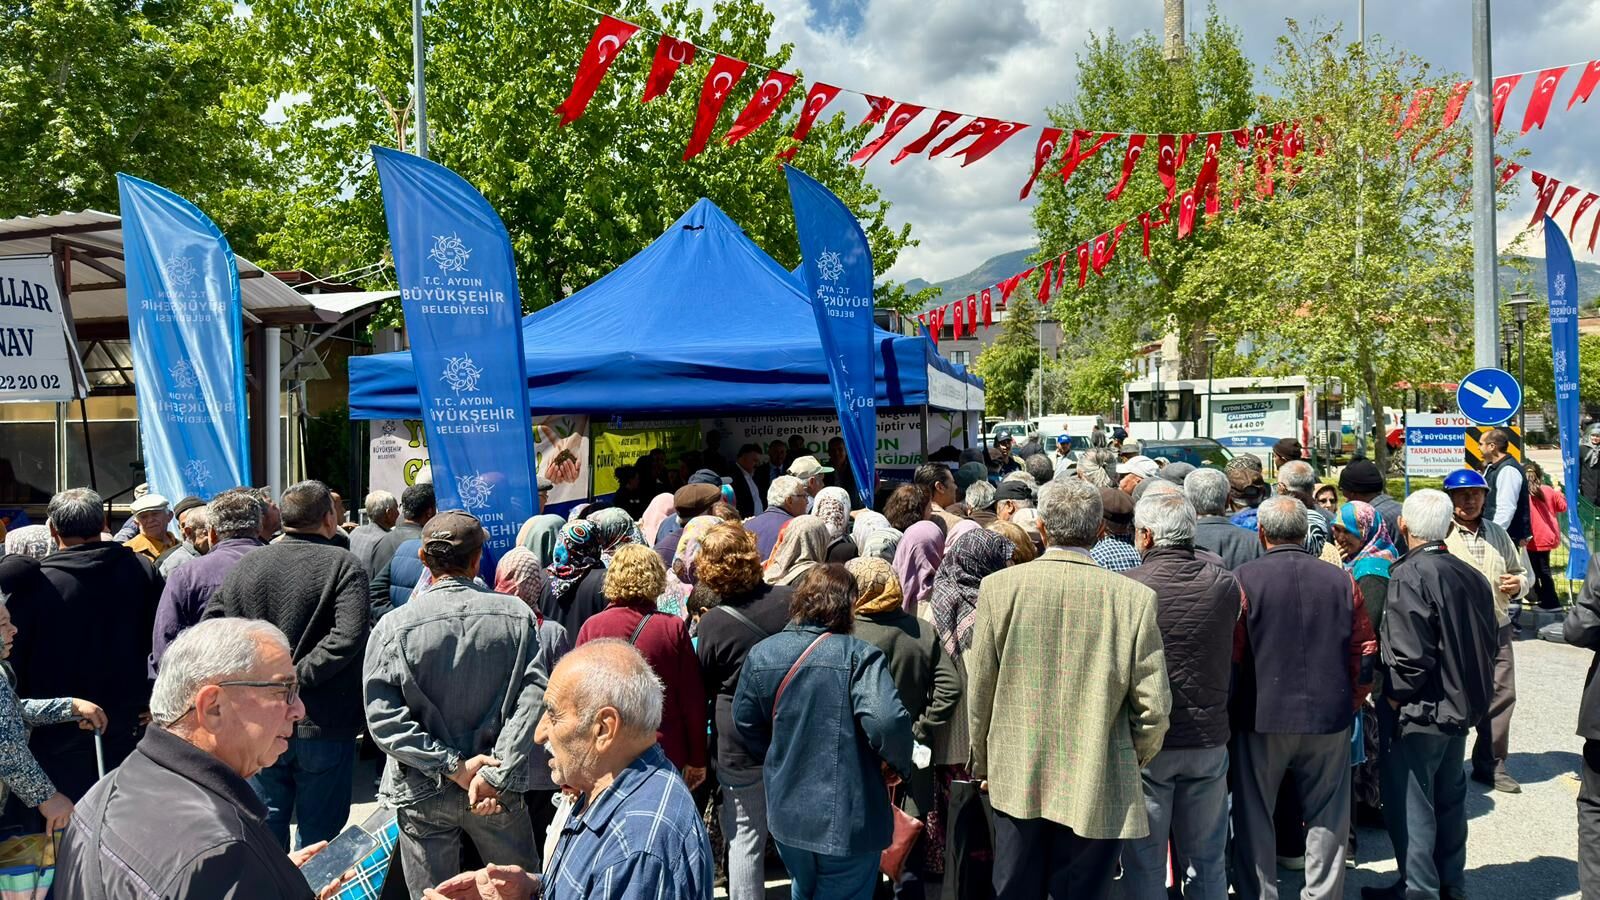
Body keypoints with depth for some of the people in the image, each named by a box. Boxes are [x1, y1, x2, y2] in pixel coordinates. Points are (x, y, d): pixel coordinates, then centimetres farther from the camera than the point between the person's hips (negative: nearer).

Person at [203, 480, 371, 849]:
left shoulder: (246, 565, 4)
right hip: (324, 725, -4)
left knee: (264, 833, 16)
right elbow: (347, 638, -23)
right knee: (320, 835, 9)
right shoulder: (343, 565, -10)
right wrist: (299, 677, -15)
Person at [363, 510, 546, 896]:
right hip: (500, 792, 1)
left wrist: (452, 766, -13)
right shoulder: (517, 616, -8)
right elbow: (532, 697, -15)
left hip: (423, 792, -1)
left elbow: (383, 718, -15)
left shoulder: (393, 628, -10)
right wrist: (497, 775, -15)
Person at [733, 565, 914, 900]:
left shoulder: (761, 654, -1)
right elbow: (887, 721, -29)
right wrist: (899, 764, -10)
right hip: (848, 821, -5)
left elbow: (745, 722, 7)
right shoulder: (858, 655, -17)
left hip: (786, 813, 5)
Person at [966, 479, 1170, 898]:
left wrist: (984, 763, 14)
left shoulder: (998, 586, -6)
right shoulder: (1134, 597, -9)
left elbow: (979, 691, 0)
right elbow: (1154, 705, -7)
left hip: (1016, 781, 1)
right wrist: (1134, 760, 12)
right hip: (1098, 785, -1)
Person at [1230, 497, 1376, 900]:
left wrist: (1233, 709, 5)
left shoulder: (1243, 579, -10)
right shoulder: (1342, 581, 1)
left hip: (1261, 716, -2)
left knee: (1255, 818, 10)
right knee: (1327, 819, 13)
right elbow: (1366, 653, 6)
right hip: (1329, 718, 3)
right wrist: (1348, 703, 16)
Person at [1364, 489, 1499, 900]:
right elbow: (1490, 640, 11)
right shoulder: (1470, 575, 3)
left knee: (1410, 803, 4)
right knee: (1449, 797, 20)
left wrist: (1395, 697, -12)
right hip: (1461, 707, 8)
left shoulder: (1407, 576, -22)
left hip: (1419, 712, -8)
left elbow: (1409, 655, -26)